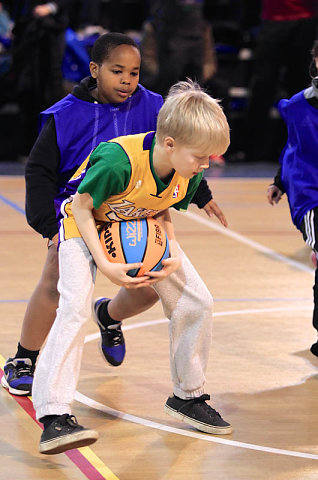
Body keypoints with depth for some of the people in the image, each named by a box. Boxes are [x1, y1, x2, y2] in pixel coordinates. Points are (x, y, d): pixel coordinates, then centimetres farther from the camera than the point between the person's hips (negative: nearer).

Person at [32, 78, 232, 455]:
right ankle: (54, 416, -31)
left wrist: (173, 256, -17)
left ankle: (187, 396, 19)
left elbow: (162, 212, 0)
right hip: (86, 225, -6)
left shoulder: (190, 174, -19)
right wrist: (106, 266, -30)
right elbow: (82, 207, -24)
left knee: (197, 303, 0)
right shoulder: (117, 160, -39)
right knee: (74, 306, -28)